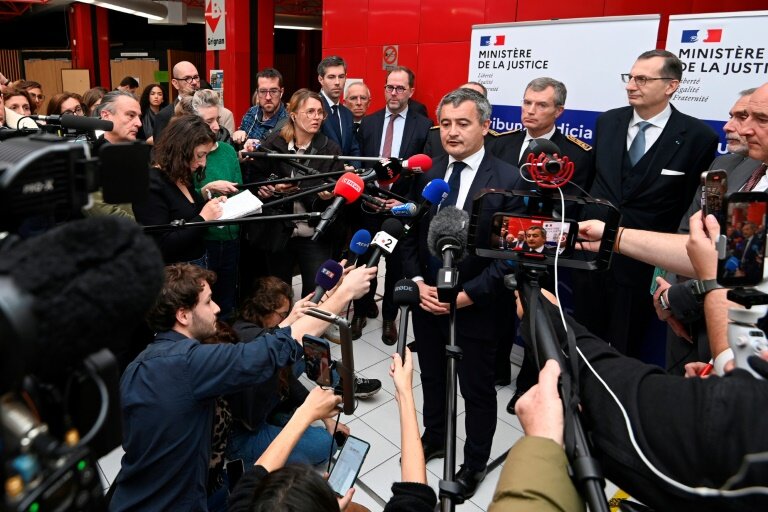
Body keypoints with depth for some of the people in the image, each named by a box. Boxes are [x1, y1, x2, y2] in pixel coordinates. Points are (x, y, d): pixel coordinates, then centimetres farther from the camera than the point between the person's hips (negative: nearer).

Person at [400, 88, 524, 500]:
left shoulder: (508, 180, -13)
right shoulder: (425, 173, 0)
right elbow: (409, 234, 4)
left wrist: (467, 295, -18)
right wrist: (417, 282, -9)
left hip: (476, 307, -4)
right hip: (426, 299, 4)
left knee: (478, 390, 13)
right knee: (431, 378, 23)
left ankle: (475, 463, 36)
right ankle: (434, 438, 48)